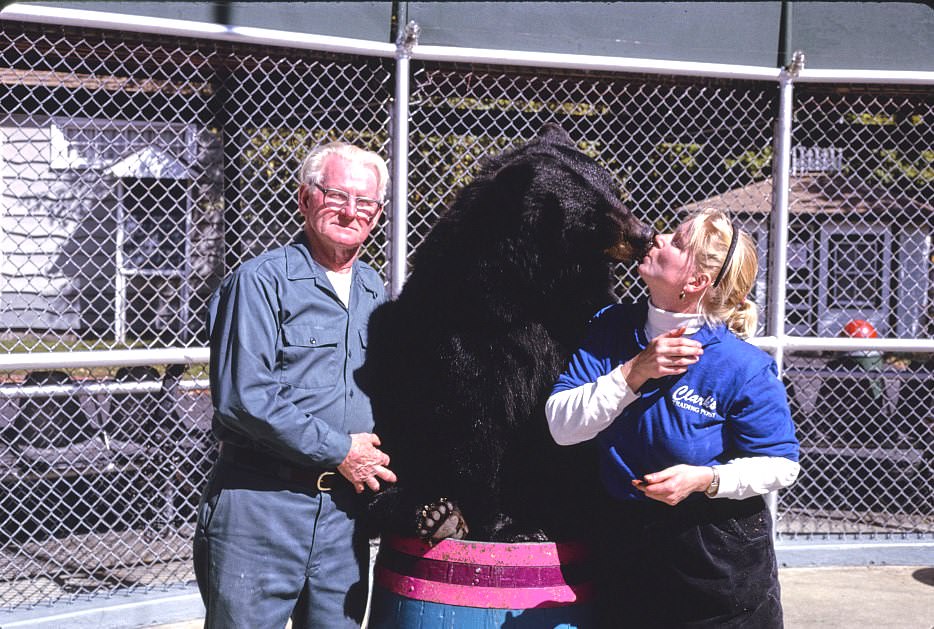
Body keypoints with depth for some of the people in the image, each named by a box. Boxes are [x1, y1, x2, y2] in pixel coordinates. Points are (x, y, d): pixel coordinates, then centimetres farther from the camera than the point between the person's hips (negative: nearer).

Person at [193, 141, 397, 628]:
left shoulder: (373, 291, 14)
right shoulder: (261, 282, -8)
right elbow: (243, 397, -17)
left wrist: (376, 454, 6)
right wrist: (338, 450, -13)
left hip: (344, 512, 6)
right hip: (260, 508, -6)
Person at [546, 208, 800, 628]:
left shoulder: (744, 367, -17)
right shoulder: (611, 328, -5)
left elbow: (781, 462, -11)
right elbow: (562, 426, -12)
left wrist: (705, 479, -27)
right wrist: (635, 373, -24)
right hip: (627, 550, 4)